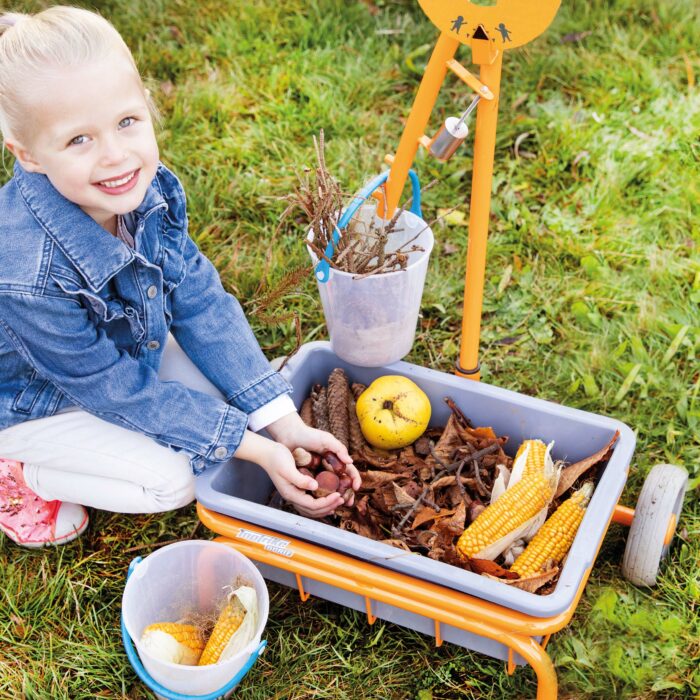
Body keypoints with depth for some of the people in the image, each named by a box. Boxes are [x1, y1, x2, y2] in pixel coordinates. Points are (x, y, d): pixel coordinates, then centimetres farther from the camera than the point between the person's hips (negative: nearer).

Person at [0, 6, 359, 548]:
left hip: (122, 348, 6)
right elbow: (116, 391, -29)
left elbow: (201, 304, -14)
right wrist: (255, 449, -27)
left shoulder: (148, 189, -23)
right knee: (172, 479, -16)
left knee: (226, 401, -2)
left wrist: (284, 425, -18)